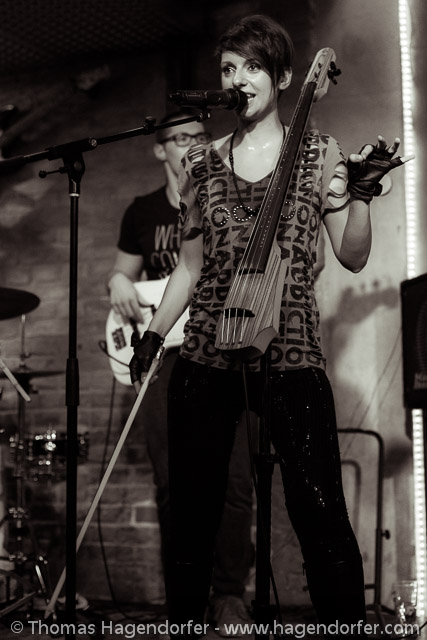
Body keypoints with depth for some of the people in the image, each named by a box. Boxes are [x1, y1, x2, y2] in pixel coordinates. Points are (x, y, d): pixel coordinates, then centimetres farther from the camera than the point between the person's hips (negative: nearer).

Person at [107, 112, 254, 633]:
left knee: (236, 478, -10)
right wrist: (119, 284, 1)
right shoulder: (143, 212, 14)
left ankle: (229, 595, 5)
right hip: (163, 351, 2)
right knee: (172, 484, -1)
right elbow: (121, 271, 24)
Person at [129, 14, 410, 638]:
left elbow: (353, 256, 5)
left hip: (291, 357, -2)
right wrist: (151, 336, 10)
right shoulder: (201, 164, 12)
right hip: (206, 358, 3)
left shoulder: (318, 154, 7)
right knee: (192, 515, 6)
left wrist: (358, 194, -11)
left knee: (321, 516, -9)